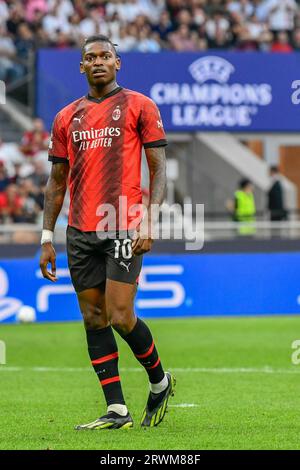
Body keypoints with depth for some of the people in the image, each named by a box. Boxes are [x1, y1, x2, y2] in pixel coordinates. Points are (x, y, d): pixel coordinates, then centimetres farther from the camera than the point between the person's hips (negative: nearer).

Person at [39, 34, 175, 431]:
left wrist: (149, 222, -13)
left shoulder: (138, 107, 1)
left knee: (120, 317, -11)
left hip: (124, 230, -5)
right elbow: (57, 180, 18)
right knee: (94, 319, 2)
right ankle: (117, 411, 6)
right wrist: (47, 238, 12)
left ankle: (160, 382, 15)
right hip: (80, 232, 5)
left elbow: (159, 168, -1)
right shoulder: (67, 117, 14)